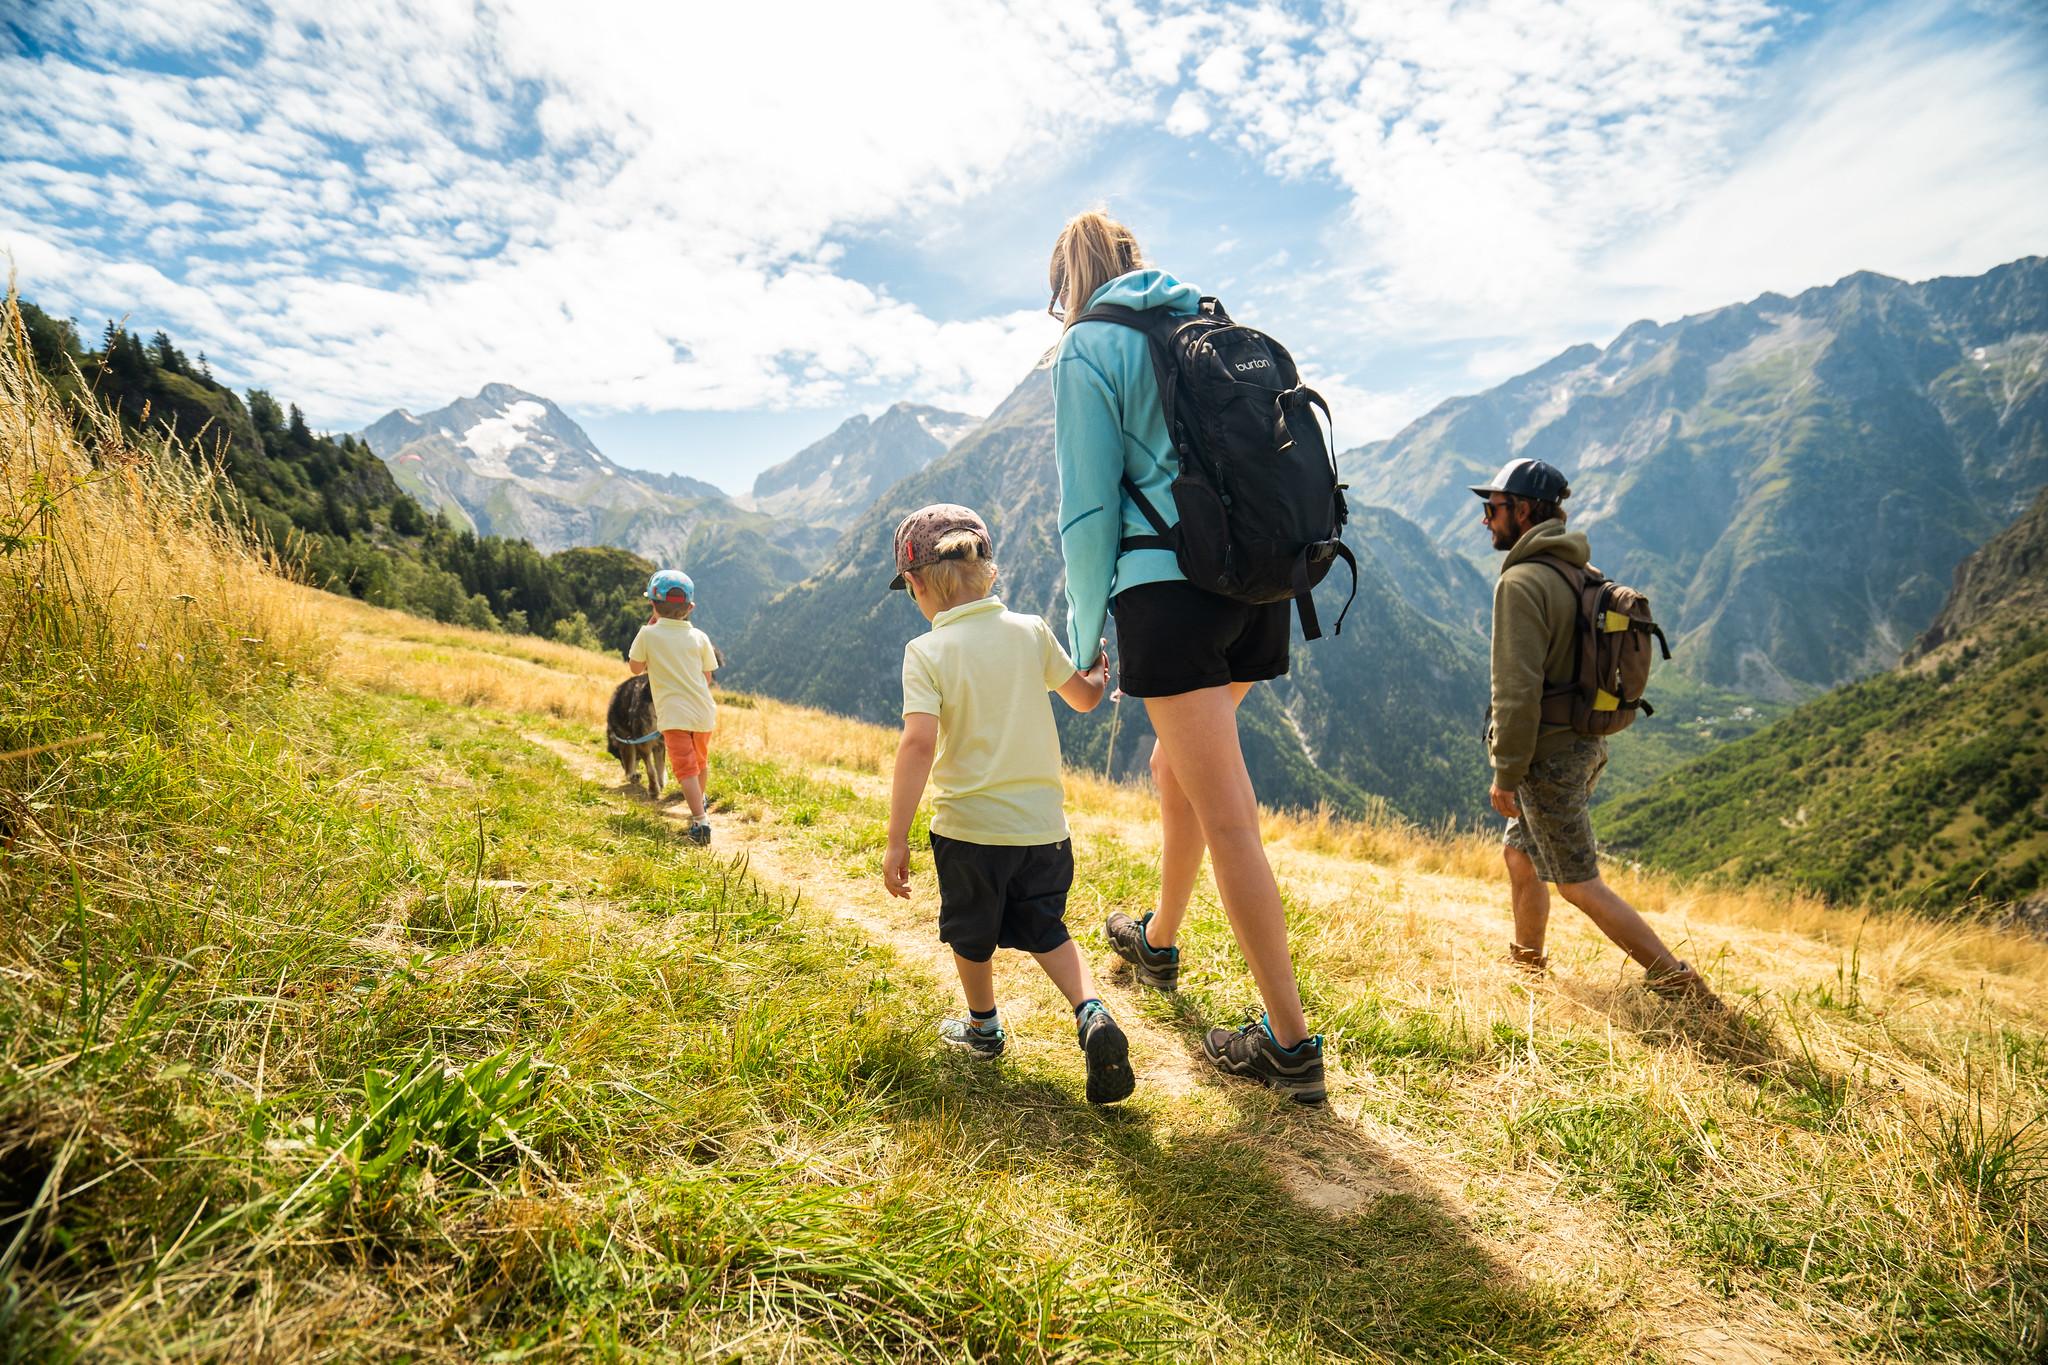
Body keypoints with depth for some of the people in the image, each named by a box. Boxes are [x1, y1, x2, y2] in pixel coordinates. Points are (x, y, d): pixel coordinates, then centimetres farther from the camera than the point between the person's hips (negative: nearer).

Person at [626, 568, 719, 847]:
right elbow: (707, 678, 7)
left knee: (687, 770, -7)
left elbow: (635, 667, 9)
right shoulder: (699, 637, 0)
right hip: (704, 711, 4)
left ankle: (700, 822, -22)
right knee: (701, 762, 26)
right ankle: (700, 802, 50)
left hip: (674, 714, -4)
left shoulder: (648, 635, -6)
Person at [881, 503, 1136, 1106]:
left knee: (972, 934, 22)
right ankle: (1094, 1016, -1)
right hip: (1044, 824, 3)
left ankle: (983, 1027, 43)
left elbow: (919, 745, -23)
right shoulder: (1031, 631, -1)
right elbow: (1084, 697, 12)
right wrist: (1100, 671, 35)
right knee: (1046, 930, 21)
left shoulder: (927, 653, -13)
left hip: (970, 826, -3)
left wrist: (896, 841, -18)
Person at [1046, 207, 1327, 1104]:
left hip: (1170, 587, -7)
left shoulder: (1087, 351, 1)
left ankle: (1291, 1043, 2)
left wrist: (1084, 641, 4)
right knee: (1176, 763, 24)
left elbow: (1089, 507, -4)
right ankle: (1159, 941, 42)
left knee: (1226, 814, -5)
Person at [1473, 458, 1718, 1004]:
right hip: (1585, 744, 10)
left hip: (1549, 754, -10)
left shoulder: (1521, 582, -18)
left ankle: (1679, 983, 4)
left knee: (1579, 884, 0)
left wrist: (1506, 772, -16)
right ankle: (1527, 965, 35)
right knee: (1519, 854, 22)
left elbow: (1518, 688, -22)